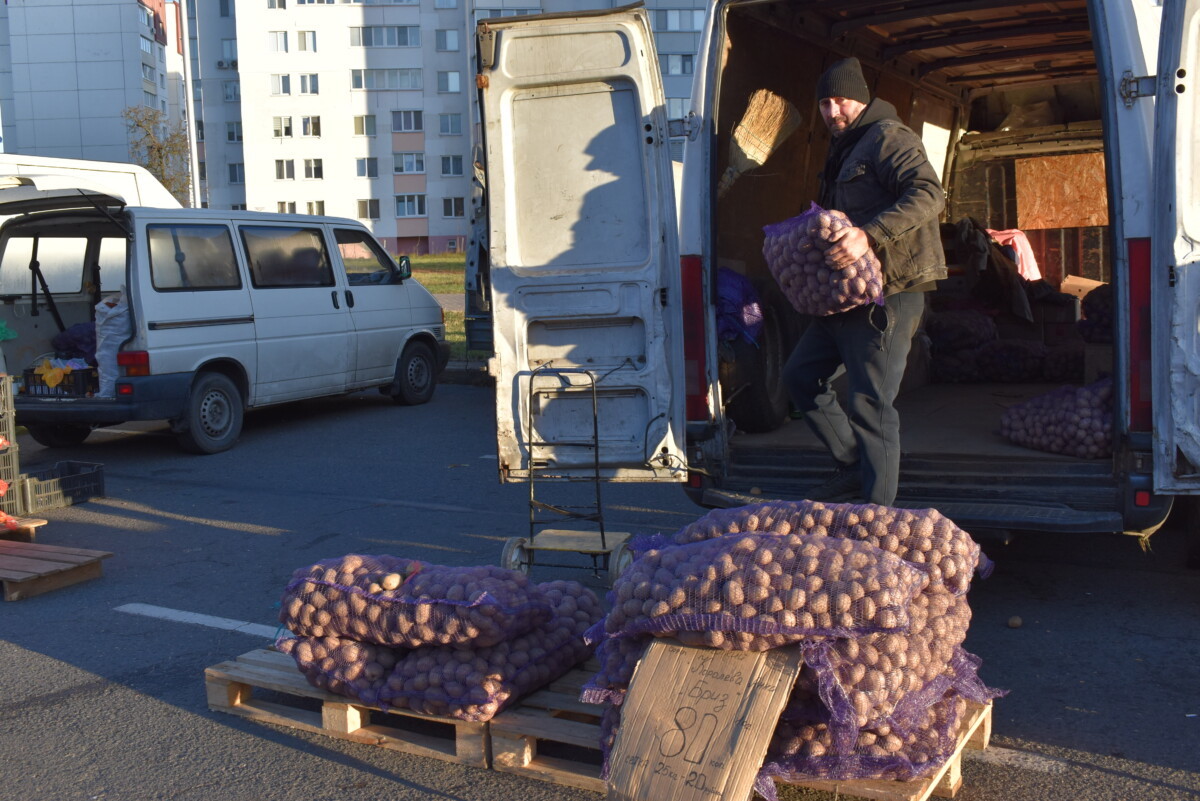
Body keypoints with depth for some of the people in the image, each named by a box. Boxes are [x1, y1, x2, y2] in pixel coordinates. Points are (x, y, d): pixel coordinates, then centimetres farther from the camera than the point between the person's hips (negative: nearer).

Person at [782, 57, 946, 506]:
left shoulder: (887, 137, -8)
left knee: (870, 404, -10)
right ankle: (855, 467, 23)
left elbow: (929, 193, -24)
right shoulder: (844, 151, 22)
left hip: (888, 292, -11)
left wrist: (869, 236, -34)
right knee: (800, 374, 16)